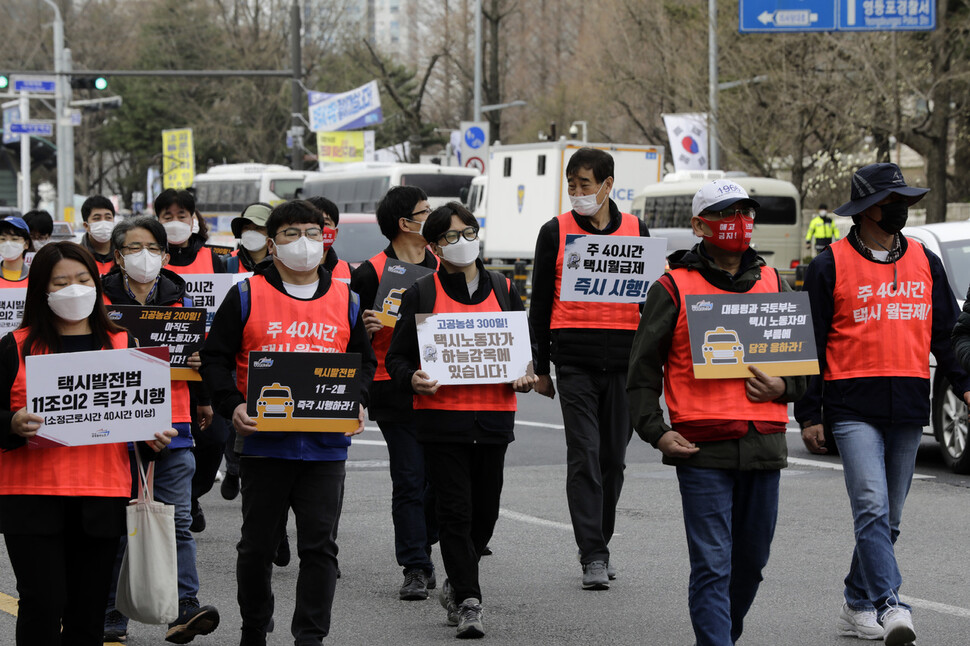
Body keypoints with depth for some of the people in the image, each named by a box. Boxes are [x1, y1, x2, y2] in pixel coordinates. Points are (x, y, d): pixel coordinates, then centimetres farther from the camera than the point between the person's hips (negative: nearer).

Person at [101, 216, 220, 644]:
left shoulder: (180, 300, 11)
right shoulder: (99, 300, 4)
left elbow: (198, 354, 17)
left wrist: (200, 362, -5)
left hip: (171, 423, 2)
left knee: (178, 520, -4)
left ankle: (185, 608, -6)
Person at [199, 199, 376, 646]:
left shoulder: (346, 300, 9)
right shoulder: (247, 296, 2)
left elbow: (364, 361, 16)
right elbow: (215, 357, 1)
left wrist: (356, 405, -2)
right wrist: (233, 406, -14)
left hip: (326, 444, 1)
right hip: (263, 440, -1)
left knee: (319, 544, -2)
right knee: (257, 544, 7)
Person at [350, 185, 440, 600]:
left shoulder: (443, 269, 12)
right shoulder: (371, 273, -2)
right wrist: (368, 328, -20)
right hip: (396, 390, -4)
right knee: (409, 480, -4)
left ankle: (420, 546, 25)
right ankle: (415, 569, 0)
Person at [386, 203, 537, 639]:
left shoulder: (503, 290, 12)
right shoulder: (422, 294, 3)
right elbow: (398, 356, 4)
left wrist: (526, 376, -2)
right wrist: (412, 379, -17)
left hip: (493, 417, 3)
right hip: (440, 415, -3)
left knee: (485, 511, 10)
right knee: (455, 511, -7)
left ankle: (456, 585, 31)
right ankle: (468, 602, -5)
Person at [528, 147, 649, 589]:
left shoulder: (636, 231, 8)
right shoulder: (555, 232, 4)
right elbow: (540, 303, 7)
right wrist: (541, 367, 5)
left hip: (623, 361, 2)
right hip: (574, 359, -2)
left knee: (613, 458, 9)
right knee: (584, 457, -8)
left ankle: (600, 541, 24)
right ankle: (593, 556, -9)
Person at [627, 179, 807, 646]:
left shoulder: (773, 284, 14)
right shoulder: (673, 288, 2)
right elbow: (643, 368, 3)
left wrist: (783, 387, -3)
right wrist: (656, 432, -8)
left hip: (764, 446, 4)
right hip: (702, 448, -4)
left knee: (751, 559, 13)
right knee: (712, 564, -9)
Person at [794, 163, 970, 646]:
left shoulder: (925, 262, 13)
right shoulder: (831, 265, 0)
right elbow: (811, 342, 1)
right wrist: (809, 414, -2)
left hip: (909, 406, 5)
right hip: (853, 405, -5)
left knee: (888, 516, 10)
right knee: (872, 507, -17)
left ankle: (858, 606, 22)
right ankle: (889, 607, -24)